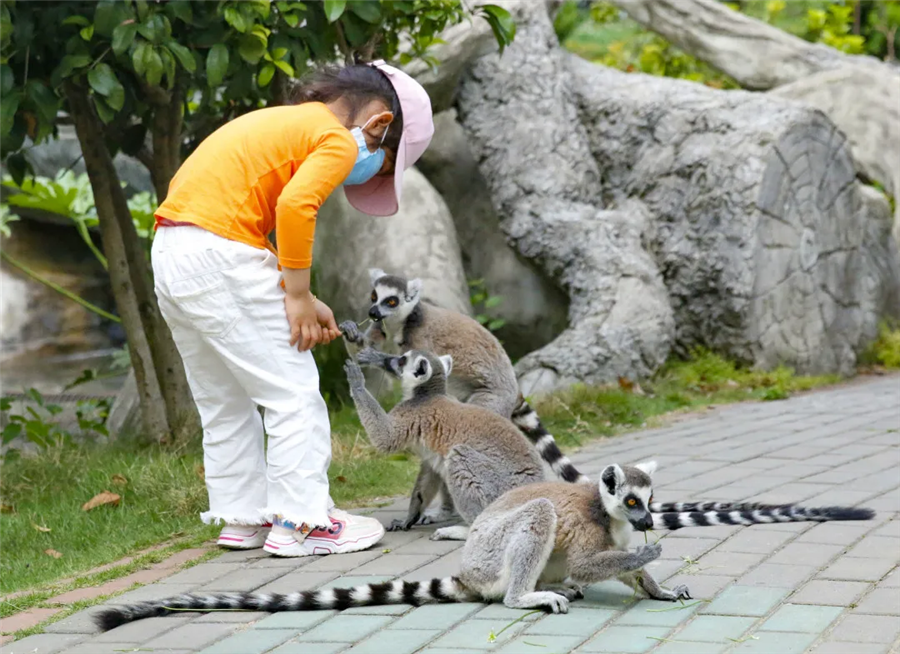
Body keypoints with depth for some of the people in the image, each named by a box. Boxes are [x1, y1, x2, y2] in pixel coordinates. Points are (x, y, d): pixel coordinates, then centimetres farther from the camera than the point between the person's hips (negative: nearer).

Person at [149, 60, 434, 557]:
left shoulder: (283, 123, 23)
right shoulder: (338, 142, -4)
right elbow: (295, 205, -21)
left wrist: (297, 295, 15)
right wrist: (298, 295, -12)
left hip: (169, 253, 10)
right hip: (220, 259, -10)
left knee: (224, 401, 19)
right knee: (294, 393, 1)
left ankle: (241, 517, 27)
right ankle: (299, 521, 4)